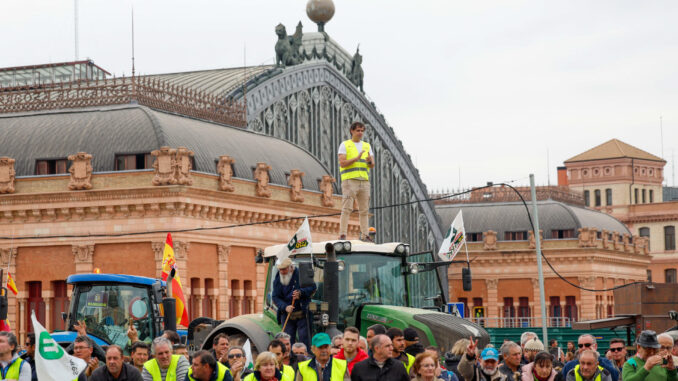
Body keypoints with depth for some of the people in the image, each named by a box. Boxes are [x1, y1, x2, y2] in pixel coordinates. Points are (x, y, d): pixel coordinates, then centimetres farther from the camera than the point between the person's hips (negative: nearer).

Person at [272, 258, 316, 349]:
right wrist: (285, 307, -19)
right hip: (287, 315, 3)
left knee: (304, 338, -4)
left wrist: (301, 292, -23)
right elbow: (275, 298, -1)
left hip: (302, 314, -3)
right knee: (288, 340, 3)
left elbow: (313, 287, -6)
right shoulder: (277, 281, 4)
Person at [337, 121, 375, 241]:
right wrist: (357, 158, -19)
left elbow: (372, 165, 8)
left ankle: (365, 235, 7)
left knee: (364, 210, 4)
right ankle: (342, 234, -11)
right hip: (349, 180, -5)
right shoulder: (344, 145, 4)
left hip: (364, 181, 5)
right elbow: (342, 163, -8)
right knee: (347, 208, -10)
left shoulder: (367, 146, 16)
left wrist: (369, 161, -15)